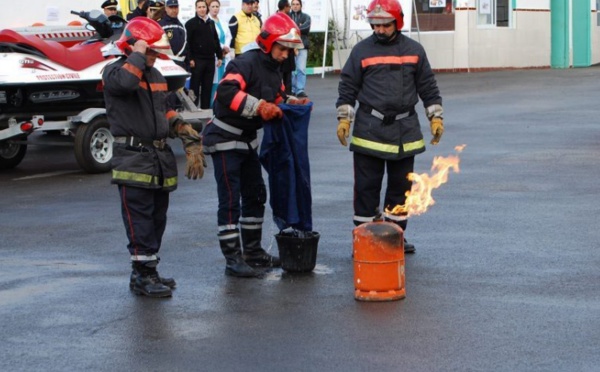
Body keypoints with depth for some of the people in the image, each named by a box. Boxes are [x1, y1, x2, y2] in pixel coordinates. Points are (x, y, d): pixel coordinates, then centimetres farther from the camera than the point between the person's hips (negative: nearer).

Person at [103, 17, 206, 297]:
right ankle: (143, 276, -5)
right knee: (140, 219, -8)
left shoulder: (155, 75, 19)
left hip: (160, 157, 8)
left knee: (157, 218, 12)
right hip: (132, 157, -8)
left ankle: (146, 271, 21)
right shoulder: (114, 72, -6)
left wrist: (187, 135, 18)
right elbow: (126, 82, -32)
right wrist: (138, 54, -18)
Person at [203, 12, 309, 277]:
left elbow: (275, 100, 18)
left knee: (255, 196, 16)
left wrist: (291, 102, -1)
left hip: (247, 139, 10)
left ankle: (253, 251, 27)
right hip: (225, 138, -10)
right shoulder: (246, 64, -20)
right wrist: (258, 106, -36)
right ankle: (233, 259, -5)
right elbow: (226, 91, -34)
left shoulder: (274, 71, 10)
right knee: (230, 200, -8)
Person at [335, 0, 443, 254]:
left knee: (401, 185, 9)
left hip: (405, 129, 2)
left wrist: (436, 118, 8)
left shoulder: (414, 51, 6)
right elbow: (347, 88, 4)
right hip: (369, 131, -2)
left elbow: (428, 88, 11)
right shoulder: (362, 51, 1)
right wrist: (343, 119, -2)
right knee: (366, 185, 0)